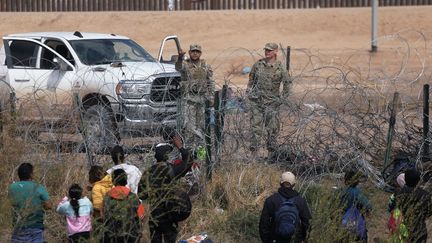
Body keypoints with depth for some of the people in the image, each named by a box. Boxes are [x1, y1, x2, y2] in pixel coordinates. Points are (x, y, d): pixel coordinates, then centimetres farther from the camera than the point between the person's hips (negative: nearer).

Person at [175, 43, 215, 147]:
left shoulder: (206, 66, 10)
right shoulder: (185, 64, -1)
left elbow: (210, 83, 13)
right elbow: (178, 68, -25)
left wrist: (211, 98, 6)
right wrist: (180, 58, -46)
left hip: (202, 98, 3)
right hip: (188, 98, -3)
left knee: (200, 124, 7)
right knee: (188, 123, -10)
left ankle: (200, 145, 14)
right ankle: (190, 145, -7)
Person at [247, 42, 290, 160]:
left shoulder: (280, 68, -6)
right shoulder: (258, 64, 3)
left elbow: (287, 84, 1)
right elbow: (251, 79, 16)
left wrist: (281, 98, -3)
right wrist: (249, 92, 9)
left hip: (272, 102, -2)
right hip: (257, 100, 2)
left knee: (272, 128, 2)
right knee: (256, 125, 2)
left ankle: (272, 151, 12)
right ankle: (253, 151, 6)